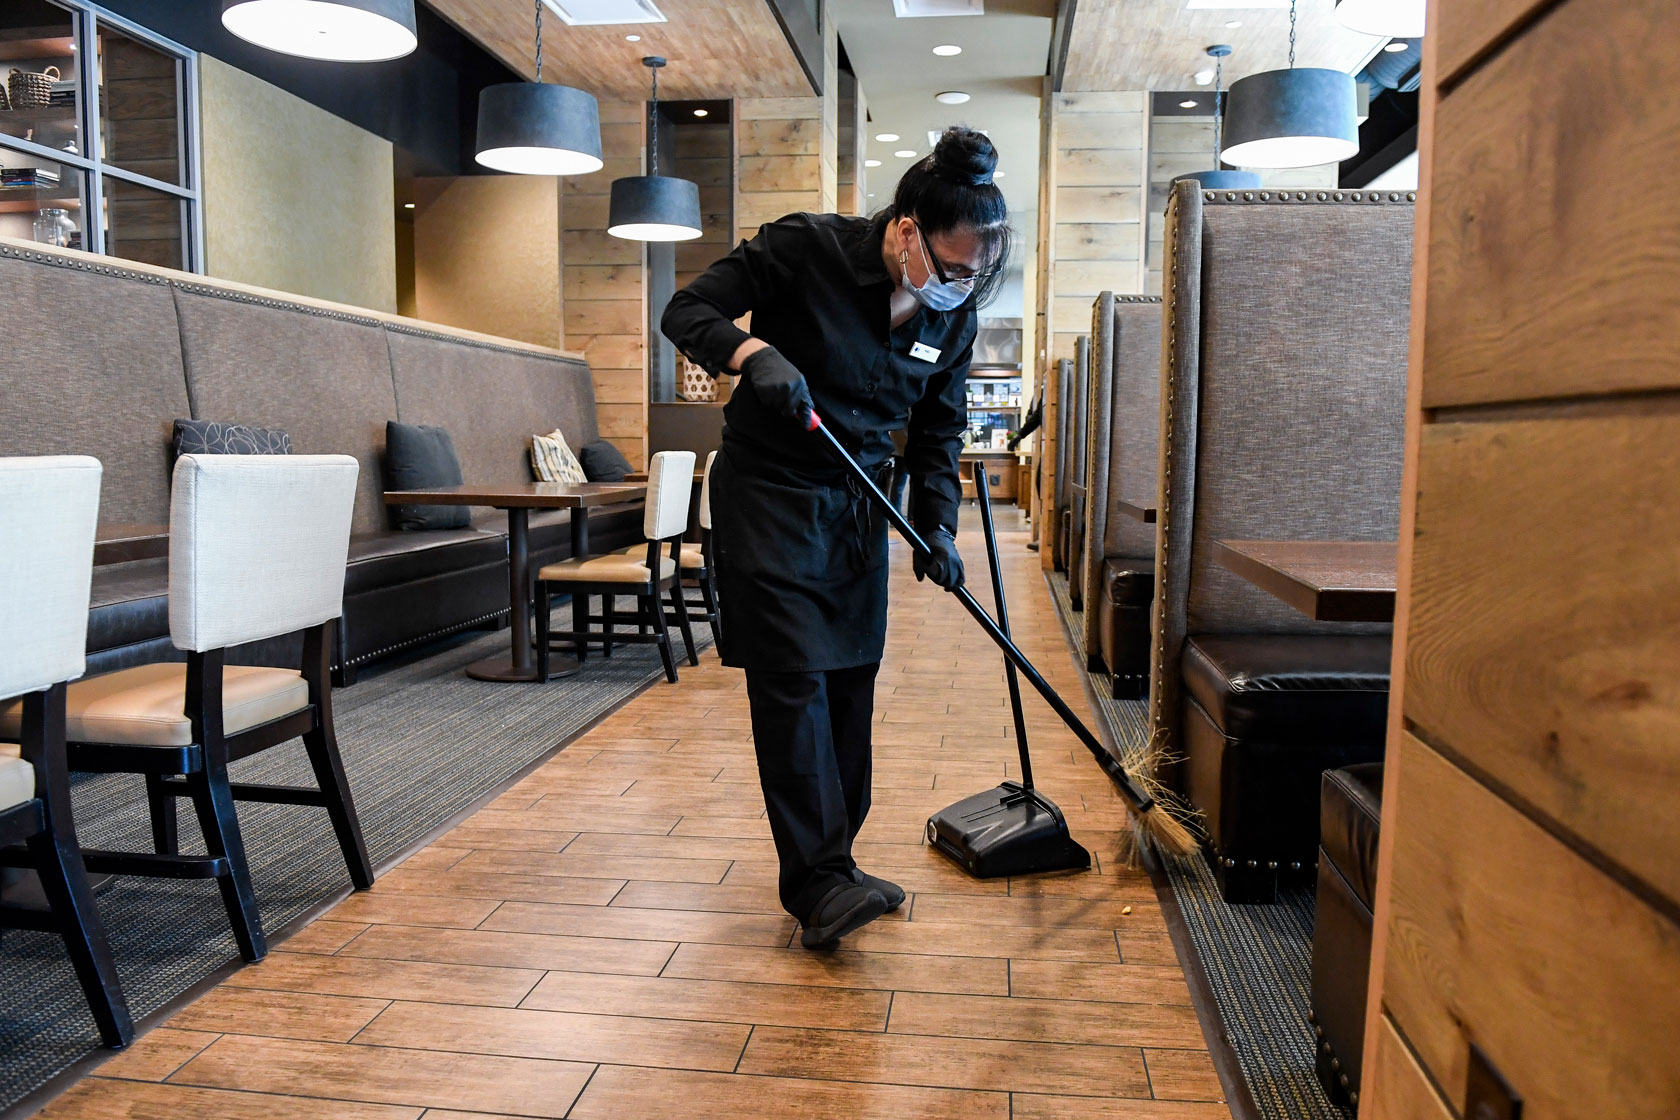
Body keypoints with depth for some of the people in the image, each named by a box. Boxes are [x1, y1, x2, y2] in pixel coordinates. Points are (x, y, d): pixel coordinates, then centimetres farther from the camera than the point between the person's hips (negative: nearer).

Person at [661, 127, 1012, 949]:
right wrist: (753, 351, -33)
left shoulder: (954, 315, 0)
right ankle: (818, 884, -6)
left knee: (851, 683, 7)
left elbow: (938, 432, 7)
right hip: (768, 491, -6)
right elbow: (686, 311, -13)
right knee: (793, 680, -11)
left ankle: (829, 863, 21)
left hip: (858, 504, 6)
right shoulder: (804, 248, -16)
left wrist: (936, 526, -5)